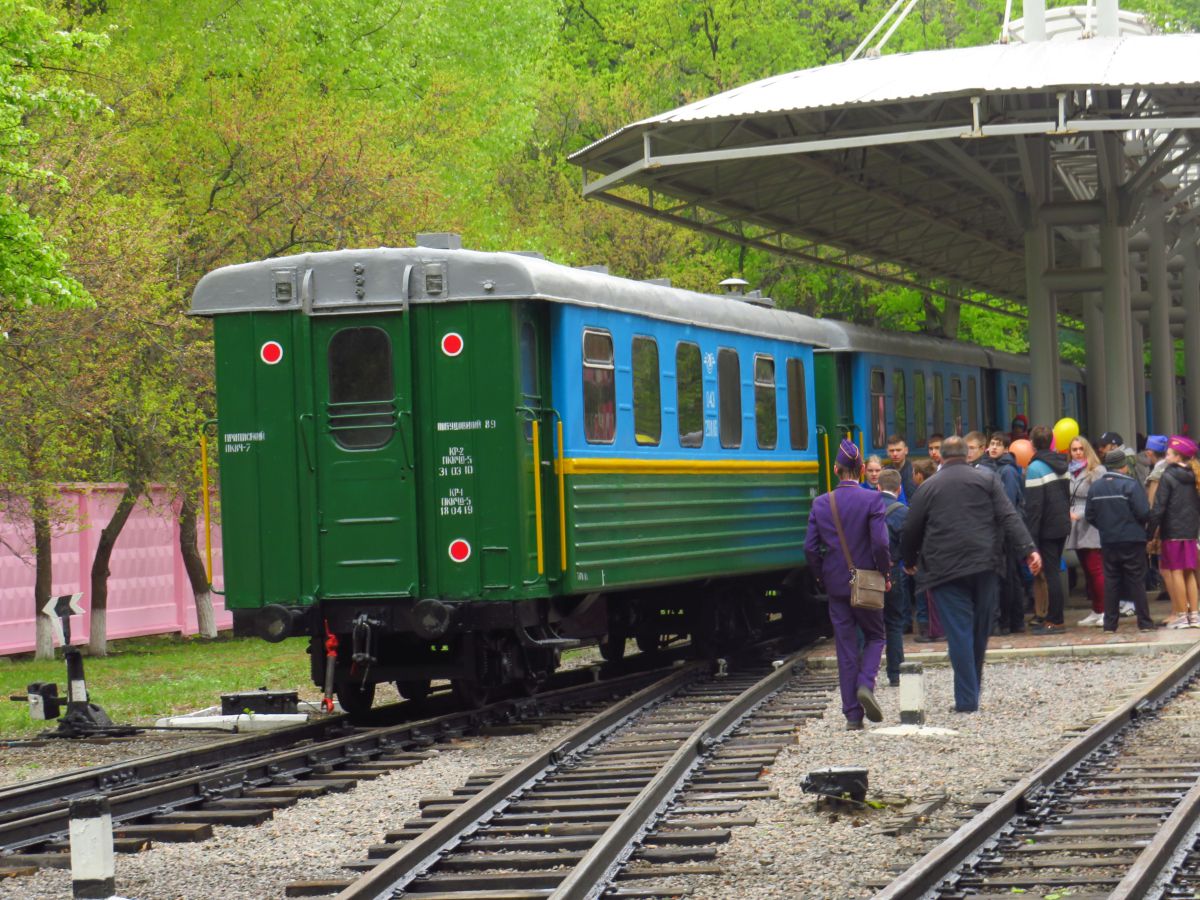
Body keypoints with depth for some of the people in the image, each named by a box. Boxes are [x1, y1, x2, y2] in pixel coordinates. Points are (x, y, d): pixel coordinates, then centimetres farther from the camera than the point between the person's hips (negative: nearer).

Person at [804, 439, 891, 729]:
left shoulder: (821, 504, -1)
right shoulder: (872, 500, -11)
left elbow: (810, 547, -3)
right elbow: (880, 543, -19)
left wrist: (823, 577, 11)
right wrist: (884, 572, -2)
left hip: (835, 584, 2)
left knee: (845, 647, 8)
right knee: (874, 636, 16)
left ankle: (853, 714, 6)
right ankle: (865, 684, -11)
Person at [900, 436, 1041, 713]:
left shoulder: (928, 488, 7)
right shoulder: (987, 480, 9)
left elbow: (912, 531, 11)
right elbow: (1009, 518, -2)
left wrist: (909, 561, 27)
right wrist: (1029, 549, -8)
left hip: (945, 569, -1)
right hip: (984, 565, 1)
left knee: (958, 632, -4)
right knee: (980, 629, 12)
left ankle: (966, 698, -8)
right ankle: (973, 691, 20)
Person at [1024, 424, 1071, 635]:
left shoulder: (1035, 468, -14)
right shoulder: (1060, 464, 10)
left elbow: (1033, 505, -17)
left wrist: (1031, 536, -15)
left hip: (1047, 528, -8)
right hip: (1063, 525, 8)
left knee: (1051, 572, -5)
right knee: (1053, 572, 14)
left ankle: (1056, 621, -4)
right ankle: (1052, 617, 18)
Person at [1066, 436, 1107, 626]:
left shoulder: (1097, 471, -6)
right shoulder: (1069, 472, 15)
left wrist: (1078, 515, -15)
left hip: (1092, 528, -7)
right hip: (1077, 530, 7)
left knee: (1095, 569, -11)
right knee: (1087, 570, 10)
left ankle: (1104, 610, -8)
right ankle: (1096, 611, 16)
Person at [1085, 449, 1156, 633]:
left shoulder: (1095, 486, 2)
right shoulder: (1130, 484, -12)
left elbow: (1089, 515, 4)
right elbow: (1144, 512, -16)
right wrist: (1141, 524, 5)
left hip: (1108, 542, 4)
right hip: (1132, 540, -4)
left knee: (1111, 582, 9)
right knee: (1137, 581, 2)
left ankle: (1110, 624, 7)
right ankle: (1144, 623, 2)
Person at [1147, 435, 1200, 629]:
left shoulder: (1168, 476, -10)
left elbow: (1158, 508, -15)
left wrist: (1150, 532, -12)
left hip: (1172, 532, -7)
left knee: (1176, 573, -3)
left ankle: (1181, 615, -4)